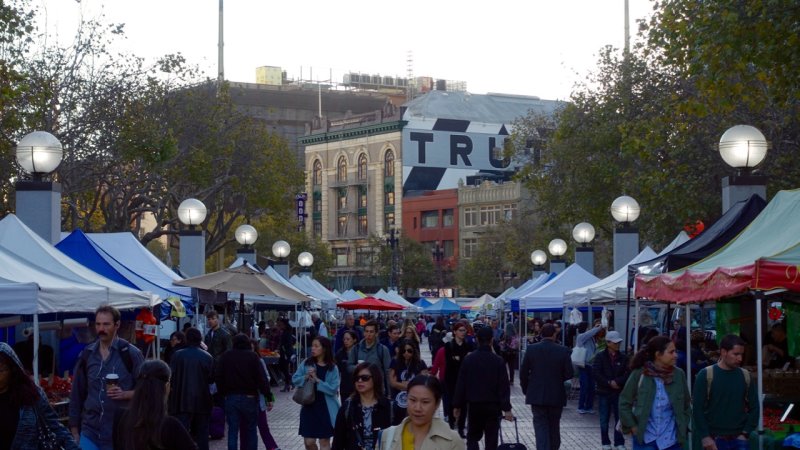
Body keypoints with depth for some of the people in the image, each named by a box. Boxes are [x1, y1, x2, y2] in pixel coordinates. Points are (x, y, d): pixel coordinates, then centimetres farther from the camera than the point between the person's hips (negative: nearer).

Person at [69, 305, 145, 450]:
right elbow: (77, 394, 12)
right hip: (90, 431, 3)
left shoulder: (131, 353, -4)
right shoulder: (86, 355, 7)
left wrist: (124, 394, -20)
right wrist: (74, 430, 10)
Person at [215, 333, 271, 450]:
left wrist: (223, 393, 7)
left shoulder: (225, 357, 3)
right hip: (249, 397, -1)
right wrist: (267, 395, -8)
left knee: (233, 431, 2)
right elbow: (262, 378, -10)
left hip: (231, 397, 1)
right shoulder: (253, 356, -4)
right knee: (250, 430, 9)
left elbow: (218, 376, 0)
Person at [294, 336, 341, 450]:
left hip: (326, 409, -2)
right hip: (309, 406, 2)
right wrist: (306, 378, -18)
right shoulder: (306, 364, 1)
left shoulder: (332, 368, -6)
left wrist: (317, 380, -19)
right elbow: (295, 379, 0)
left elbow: (333, 389, -13)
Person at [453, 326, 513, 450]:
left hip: (474, 404, 1)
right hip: (493, 406, -1)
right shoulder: (498, 361, -7)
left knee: (473, 437, 14)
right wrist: (506, 408, -5)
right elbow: (504, 386, -8)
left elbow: (461, 384, 0)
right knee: (491, 439, 4)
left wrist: (457, 405, 8)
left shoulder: (468, 359, -3)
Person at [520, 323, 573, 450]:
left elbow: (523, 373, -3)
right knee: (554, 427, 16)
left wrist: (526, 390, 11)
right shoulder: (563, 350, -8)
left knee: (540, 426, 0)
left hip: (536, 395, -1)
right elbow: (569, 373, -7)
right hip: (556, 396, 1)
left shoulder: (531, 349, -6)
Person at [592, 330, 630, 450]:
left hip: (619, 392, 1)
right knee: (604, 420, 6)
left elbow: (628, 373, -5)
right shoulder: (600, 357, -2)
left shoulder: (623, 357, 3)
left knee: (620, 419, 2)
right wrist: (609, 383, -16)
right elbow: (595, 373, -11)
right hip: (604, 392, -1)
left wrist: (617, 382, -17)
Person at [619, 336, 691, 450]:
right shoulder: (639, 374, -7)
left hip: (671, 439, 2)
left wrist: (683, 427, 4)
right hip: (644, 438, -2)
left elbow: (686, 404, 11)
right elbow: (624, 403, 1)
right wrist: (632, 426, -4)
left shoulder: (678, 374, -1)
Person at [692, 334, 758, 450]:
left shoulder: (746, 376, 5)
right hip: (714, 439, -2)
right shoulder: (706, 375, -4)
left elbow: (754, 407, 9)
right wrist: (705, 437, -12)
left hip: (738, 439, 3)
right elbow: (698, 408, -6)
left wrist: (746, 433, -3)